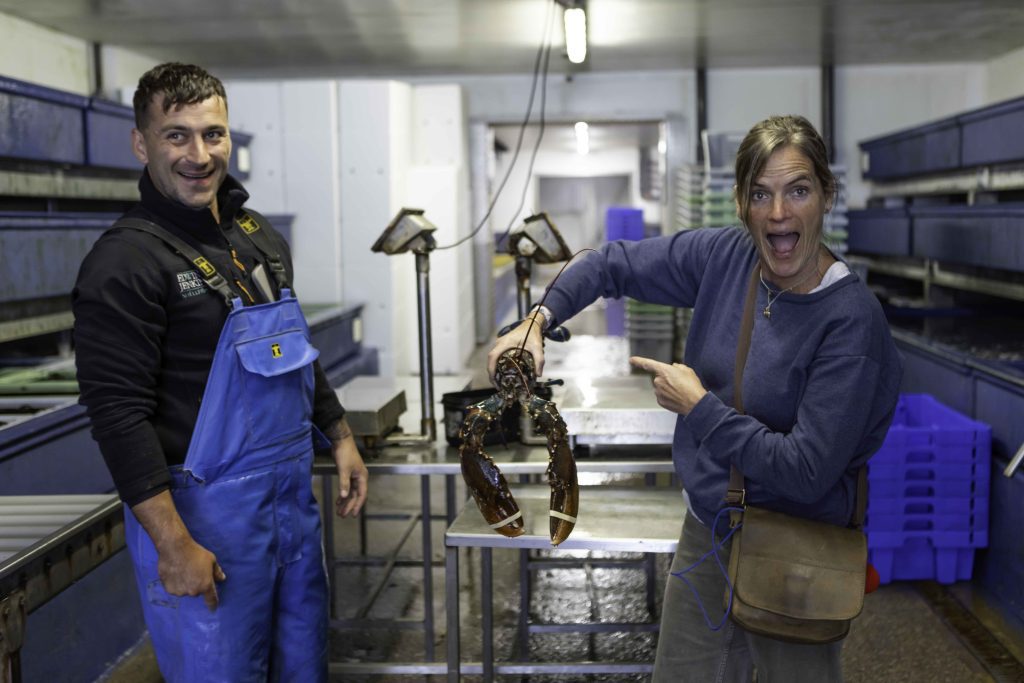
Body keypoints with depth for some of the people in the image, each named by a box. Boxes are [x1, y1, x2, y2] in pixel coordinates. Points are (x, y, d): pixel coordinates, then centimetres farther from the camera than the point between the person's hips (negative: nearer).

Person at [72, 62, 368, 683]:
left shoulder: (262, 237, 10)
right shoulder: (127, 260, -15)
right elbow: (118, 415, -19)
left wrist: (340, 437, 18)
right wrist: (173, 545, -21)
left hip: (293, 493, 7)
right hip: (205, 512, -7)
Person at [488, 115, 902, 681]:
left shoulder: (852, 318, -22)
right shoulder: (724, 256, -6)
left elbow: (807, 472, -26)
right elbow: (613, 264, 4)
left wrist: (698, 405, -19)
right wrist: (539, 320, -11)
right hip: (705, 531, 5)